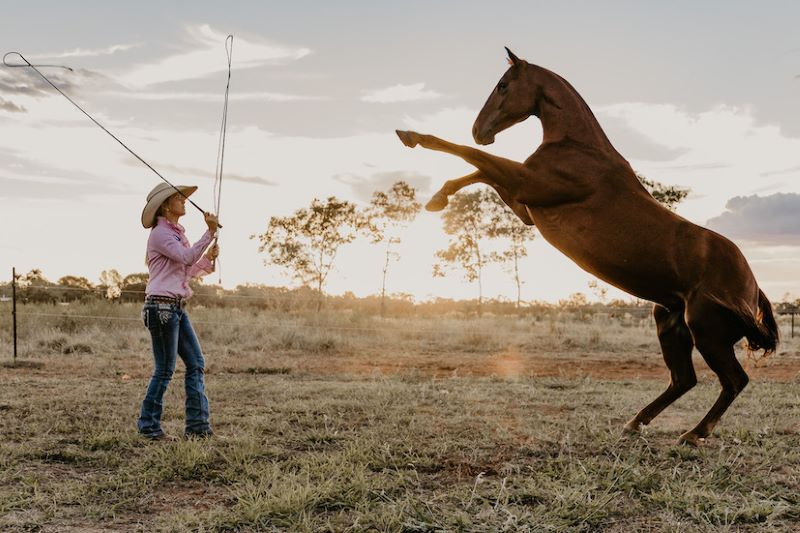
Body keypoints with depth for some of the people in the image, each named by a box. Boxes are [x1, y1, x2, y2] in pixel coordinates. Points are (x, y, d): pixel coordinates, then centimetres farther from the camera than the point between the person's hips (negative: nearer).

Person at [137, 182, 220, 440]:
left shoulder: (177, 233, 18)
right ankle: (149, 426, 12)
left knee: (196, 364, 6)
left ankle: (197, 425, 10)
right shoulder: (160, 233, -9)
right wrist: (210, 233, -27)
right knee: (165, 369, -2)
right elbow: (187, 257, -24)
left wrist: (208, 258, 5)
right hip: (161, 306, -9)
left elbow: (188, 270, 21)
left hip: (177, 308, 9)